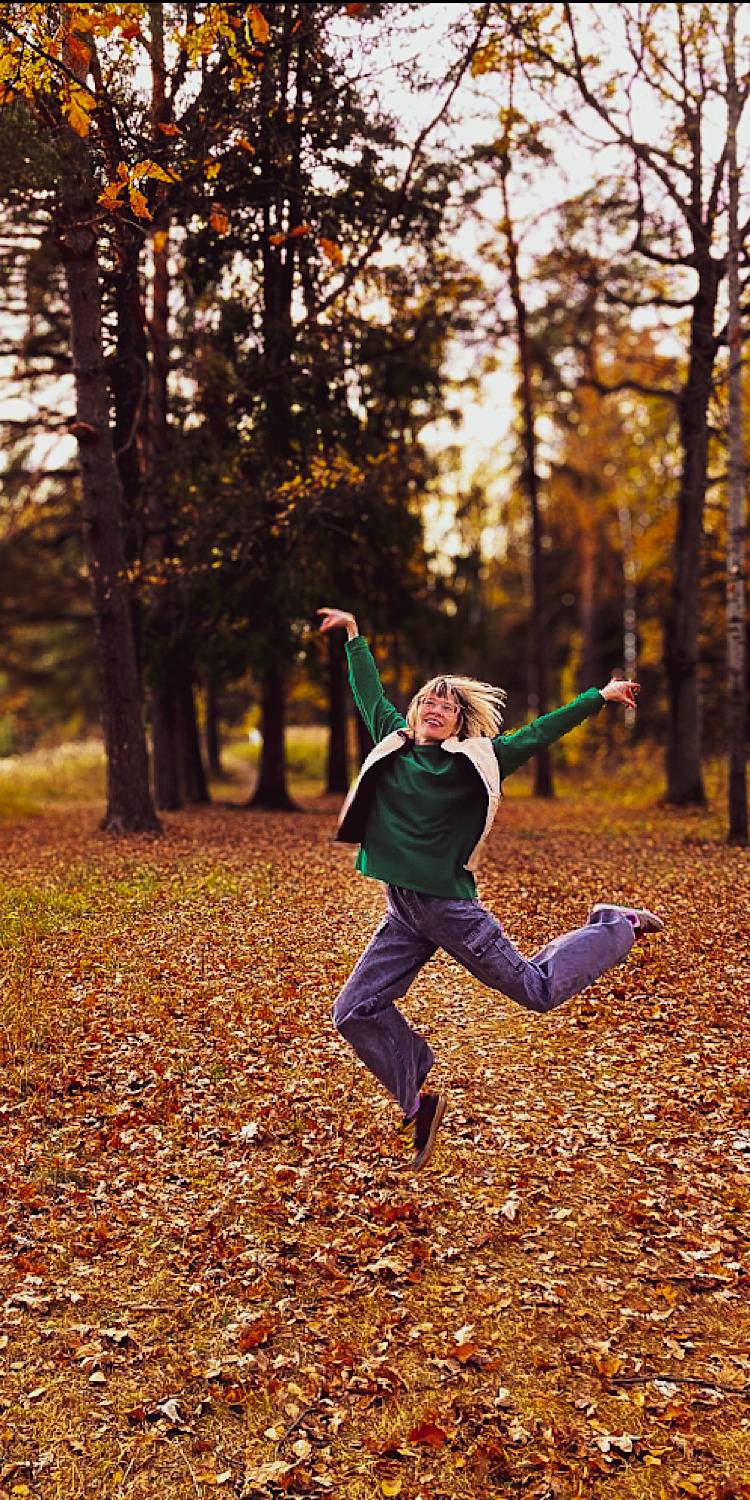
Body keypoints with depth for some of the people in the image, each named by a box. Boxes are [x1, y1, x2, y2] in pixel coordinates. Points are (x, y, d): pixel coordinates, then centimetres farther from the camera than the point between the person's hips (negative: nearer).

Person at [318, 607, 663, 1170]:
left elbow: (538, 733, 4)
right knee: (356, 1011, 0)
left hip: (450, 906, -4)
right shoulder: (394, 745, 7)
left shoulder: (474, 758, -3)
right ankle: (420, 1102, 18)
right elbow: (370, 695, 20)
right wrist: (354, 635, 26)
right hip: (403, 914, 5)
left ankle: (617, 927, 29)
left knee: (537, 989, 4)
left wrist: (600, 695, 6)